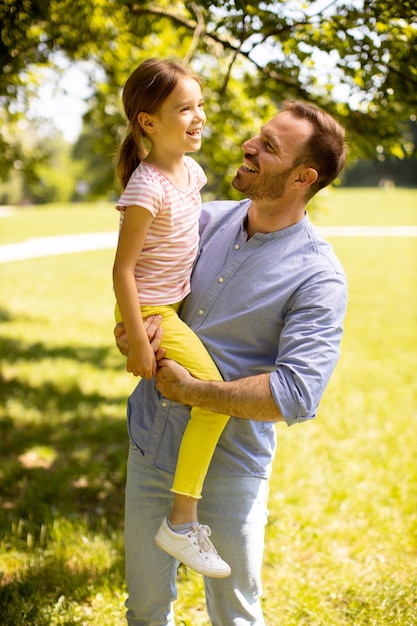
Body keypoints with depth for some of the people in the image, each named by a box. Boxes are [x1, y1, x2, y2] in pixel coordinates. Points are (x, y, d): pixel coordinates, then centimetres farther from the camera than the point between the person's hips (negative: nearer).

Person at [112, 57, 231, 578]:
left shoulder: (192, 170, 4)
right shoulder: (147, 188, -22)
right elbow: (122, 269, -22)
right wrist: (138, 342, -22)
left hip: (176, 305, 10)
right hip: (149, 311, -10)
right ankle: (181, 522, -11)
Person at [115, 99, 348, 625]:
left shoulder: (318, 278, -17)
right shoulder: (210, 219, 0)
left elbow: (296, 394, -26)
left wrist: (189, 391, -19)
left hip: (228, 468, -5)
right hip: (150, 445, 5)